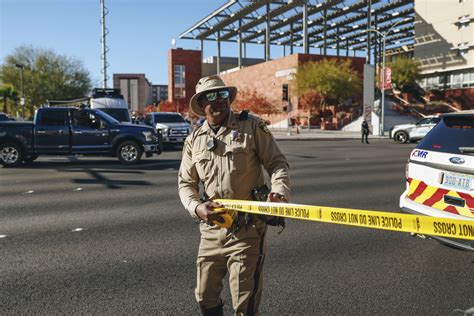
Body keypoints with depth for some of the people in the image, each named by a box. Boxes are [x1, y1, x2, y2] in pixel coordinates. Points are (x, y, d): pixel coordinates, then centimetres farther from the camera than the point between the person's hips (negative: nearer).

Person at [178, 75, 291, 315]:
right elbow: (186, 183, 10)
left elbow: (277, 163, -2)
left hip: (247, 228, -4)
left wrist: (279, 190, -22)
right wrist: (196, 207, -9)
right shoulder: (194, 140, 8)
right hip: (211, 229, 4)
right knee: (205, 296, 16)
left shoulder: (252, 127, -2)